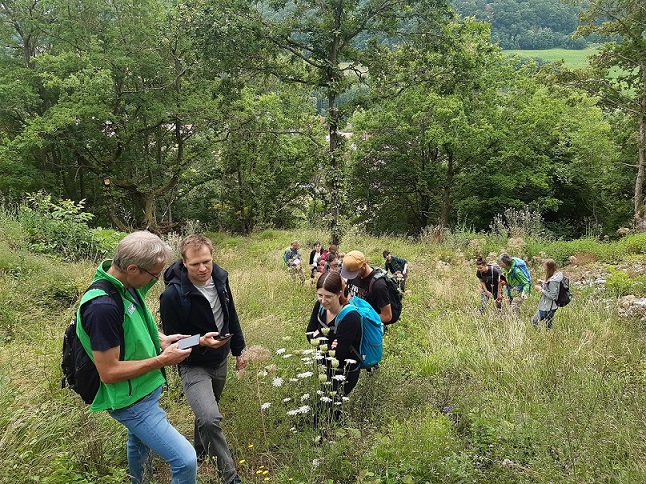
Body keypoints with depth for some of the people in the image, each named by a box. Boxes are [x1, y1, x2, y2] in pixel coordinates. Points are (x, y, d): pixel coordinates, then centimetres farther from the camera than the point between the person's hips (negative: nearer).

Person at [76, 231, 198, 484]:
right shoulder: (102, 306, -31)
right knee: (185, 459, -10)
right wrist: (162, 360, -21)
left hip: (143, 388, 9)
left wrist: (161, 338, 0)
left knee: (140, 445, 30)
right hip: (131, 401, -9)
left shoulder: (127, 285, -4)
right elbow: (109, 372, -26)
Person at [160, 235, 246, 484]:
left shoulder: (220, 278, -7)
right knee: (210, 418, -23)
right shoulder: (173, 295, -25)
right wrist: (200, 342, -33)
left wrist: (238, 350, 13)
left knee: (207, 411, 24)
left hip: (220, 362, 6)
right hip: (193, 366, -6)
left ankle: (200, 451, 52)